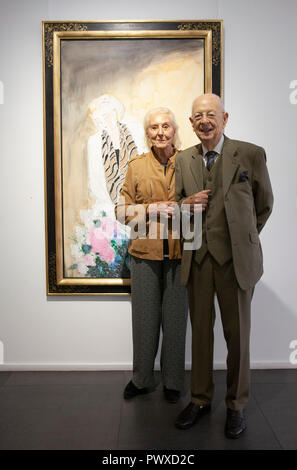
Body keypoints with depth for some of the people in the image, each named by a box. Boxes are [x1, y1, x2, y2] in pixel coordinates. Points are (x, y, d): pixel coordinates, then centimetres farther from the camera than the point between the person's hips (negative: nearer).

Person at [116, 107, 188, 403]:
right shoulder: (137, 165, 6)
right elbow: (123, 209, 5)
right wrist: (151, 209, -11)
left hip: (179, 253, 0)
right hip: (144, 252, 1)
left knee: (175, 319, 8)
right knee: (144, 319, 9)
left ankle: (173, 382, 28)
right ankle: (141, 379, 30)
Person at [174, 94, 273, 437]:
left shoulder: (251, 155, -3)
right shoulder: (183, 160, 8)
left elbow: (264, 204, 8)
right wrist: (186, 203, -6)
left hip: (235, 259, -3)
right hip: (197, 258, 3)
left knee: (237, 334, 8)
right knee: (200, 331, 12)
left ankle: (236, 405, 28)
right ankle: (200, 399, 31)